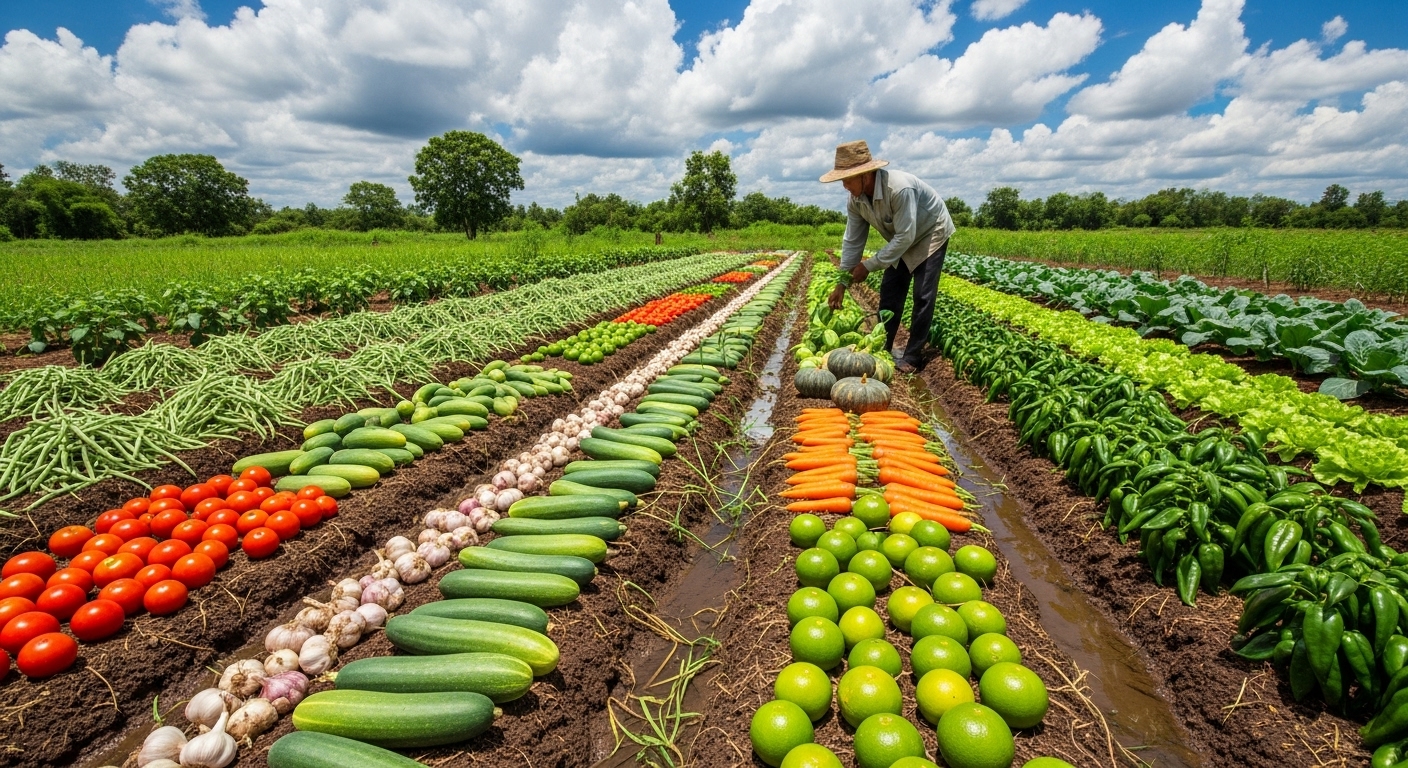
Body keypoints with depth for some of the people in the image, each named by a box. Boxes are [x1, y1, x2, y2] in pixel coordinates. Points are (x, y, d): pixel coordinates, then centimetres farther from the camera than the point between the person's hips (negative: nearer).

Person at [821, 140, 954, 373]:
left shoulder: (900, 189, -40)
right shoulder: (855, 200, -17)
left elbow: (905, 237, -36)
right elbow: (852, 241, -9)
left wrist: (869, 265, -31)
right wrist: (843, 282, -10)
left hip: (931, 233, -7)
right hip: (902, 240, 7)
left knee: (923, 295, -10)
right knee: (889, 292, 4)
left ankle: (912, 356, -3)